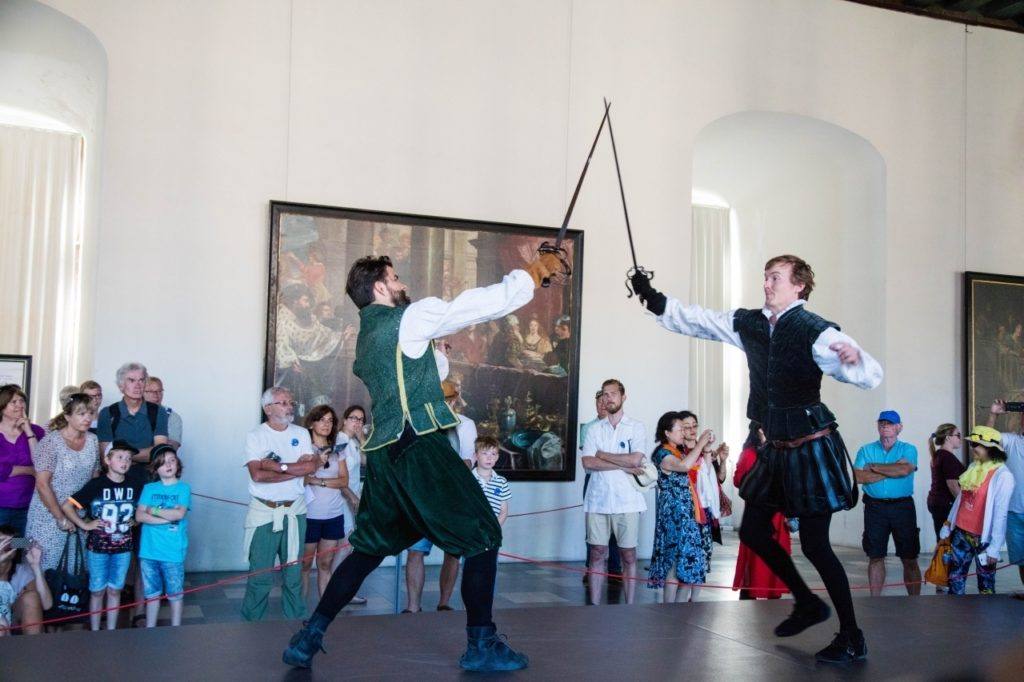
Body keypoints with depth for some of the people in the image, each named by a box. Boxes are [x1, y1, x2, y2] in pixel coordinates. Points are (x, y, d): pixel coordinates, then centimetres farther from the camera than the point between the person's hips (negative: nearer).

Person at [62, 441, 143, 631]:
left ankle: (111, 631, 23)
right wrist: (84, 525, -12)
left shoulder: (134, 485, 0)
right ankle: (95, 632, 19)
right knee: (97, 590, 7)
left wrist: (135, 521, 1)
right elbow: (66, 506, -10)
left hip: (123, 547, 3)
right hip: (98, 546, -3)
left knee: (115, 590, 12)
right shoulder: (96, 485, -11)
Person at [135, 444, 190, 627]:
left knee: (175, 593, 7)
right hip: (149, 550, 2)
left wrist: (154, 510, -6)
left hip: (173, 552, -2)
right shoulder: (149, 488, 6)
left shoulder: (183, 488, -1)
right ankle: (150, 630, 27)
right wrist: (167, 518, -14)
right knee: (152, 593, 14)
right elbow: (139, 516, -5)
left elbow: (179, 513, -15)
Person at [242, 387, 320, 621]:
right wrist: (295, 470, -13)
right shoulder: (255, 436, -3)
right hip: (263, 512, -3)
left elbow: (311, 466, -7)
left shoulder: (301, 434, 7)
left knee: (293, 570, 10)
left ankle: (295, 619, 20)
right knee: (260, 573, -2)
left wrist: (277, 466, -13)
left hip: (294, 511, 3)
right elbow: (257, 474, -17)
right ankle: (253, 621, 11)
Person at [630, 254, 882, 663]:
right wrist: (654, 299, 0)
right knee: (752, 530, 13)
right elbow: (697, 321, 10)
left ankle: (852, 638, 14)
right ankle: (808, 604, 33)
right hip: (777, 447, 8)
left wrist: (855, 358, -50)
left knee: (815, 544, -4)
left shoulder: (816, 331, -17)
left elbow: (870, 377, -28)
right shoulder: (748, 324, 3)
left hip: (812, 447, -8)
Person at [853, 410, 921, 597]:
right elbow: (859, 477, -8)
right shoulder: (866, 450, 8)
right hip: (874, 507, 1)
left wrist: (874, 466, -7)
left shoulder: (908, 449, 4)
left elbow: (904, 469, -17)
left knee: (909, 558, 3)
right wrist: (891, 471, -9)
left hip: (903, 507, -1)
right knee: (875, 557, 7)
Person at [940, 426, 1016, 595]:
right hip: (961, 533, 6)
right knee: (955, 579, 12)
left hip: (983, 538, -6)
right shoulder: (973, 467, 8)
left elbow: (1000, 514, -16)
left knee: (985, 584, 7)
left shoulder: (1002, 475, -14)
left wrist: (995, 547, -18)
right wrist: (948, 525, 15)